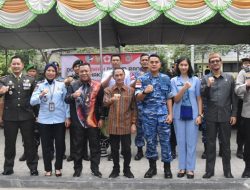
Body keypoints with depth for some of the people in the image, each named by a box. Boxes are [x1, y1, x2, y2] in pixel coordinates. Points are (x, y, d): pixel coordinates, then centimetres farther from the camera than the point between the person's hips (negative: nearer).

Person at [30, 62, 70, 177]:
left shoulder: (61, 85, 3)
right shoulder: (39, 86, 2)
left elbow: (66, 101, 4)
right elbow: (32, 102, -6)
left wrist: (67, 117, 0)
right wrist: (41, 95, -24)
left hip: (60, 119, 0)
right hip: (44, 120, 0)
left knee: (60, 144, 6)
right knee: (46, 145, 7)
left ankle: (58, 167, 22)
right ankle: (48, 169, 20)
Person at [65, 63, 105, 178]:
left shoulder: (98, 86, -1)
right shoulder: (73, 85, 2)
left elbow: (102, 103, 2)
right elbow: (66, 100, -7)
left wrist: (101, 118, -2)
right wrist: (73, 95, -28)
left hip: (93, 121, 0)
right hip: (77, 121, 1)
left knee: (95, 145, 8)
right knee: (77, 146, 9)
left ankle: (95, 168, 21)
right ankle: (77, 168, 23)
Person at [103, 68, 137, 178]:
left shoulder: (131, 90, 2)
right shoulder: (108, 90, 2)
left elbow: (133, 108, 4)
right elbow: (105, 103, -15)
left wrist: (133, 123, -1)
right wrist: (112, 99, -37)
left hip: (126, 125, 0)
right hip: (113, 125, 1)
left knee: (126, 149, 6)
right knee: (114, 149, 11)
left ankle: (127, 169, 24)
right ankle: (115, 169, 27)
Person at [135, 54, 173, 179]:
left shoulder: (166, 79, 4)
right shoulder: (142, 79, 2)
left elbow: (169, 98, 6)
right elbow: (137, 98, -1)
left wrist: (170, 114, -1)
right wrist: (145, 92, -20)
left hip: (163, 115, 0)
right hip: (148, 115, 0)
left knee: (165, 141, 4)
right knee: (150, 141, 9)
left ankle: (167, 168, 17)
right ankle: (152, 167, 24)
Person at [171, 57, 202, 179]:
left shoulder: (196, 80, 1)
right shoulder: (174, 80, 1)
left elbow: (199, 99, 4)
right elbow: (176, 99, -5)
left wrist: (199, 115, -2)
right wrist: (184, 88, -21)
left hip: (192, 114, -1)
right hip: (179, 114, 1)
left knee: (191, 142, 4)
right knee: (180, 142, 9)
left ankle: (190, 168, 15)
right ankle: (182, 167, 20)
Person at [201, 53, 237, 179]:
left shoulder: (229, 78, 5)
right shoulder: (205, 79, 2)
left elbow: (234, 97, 5)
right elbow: (201, 95, -6)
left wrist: (234, 114, 1)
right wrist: (208, 85, -22)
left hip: (225, 116, 1)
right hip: (211, 116, 0)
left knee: (226, 143, 10)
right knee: (210, 143, 7)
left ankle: (227, 170, 22)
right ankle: (209, 170, 17)